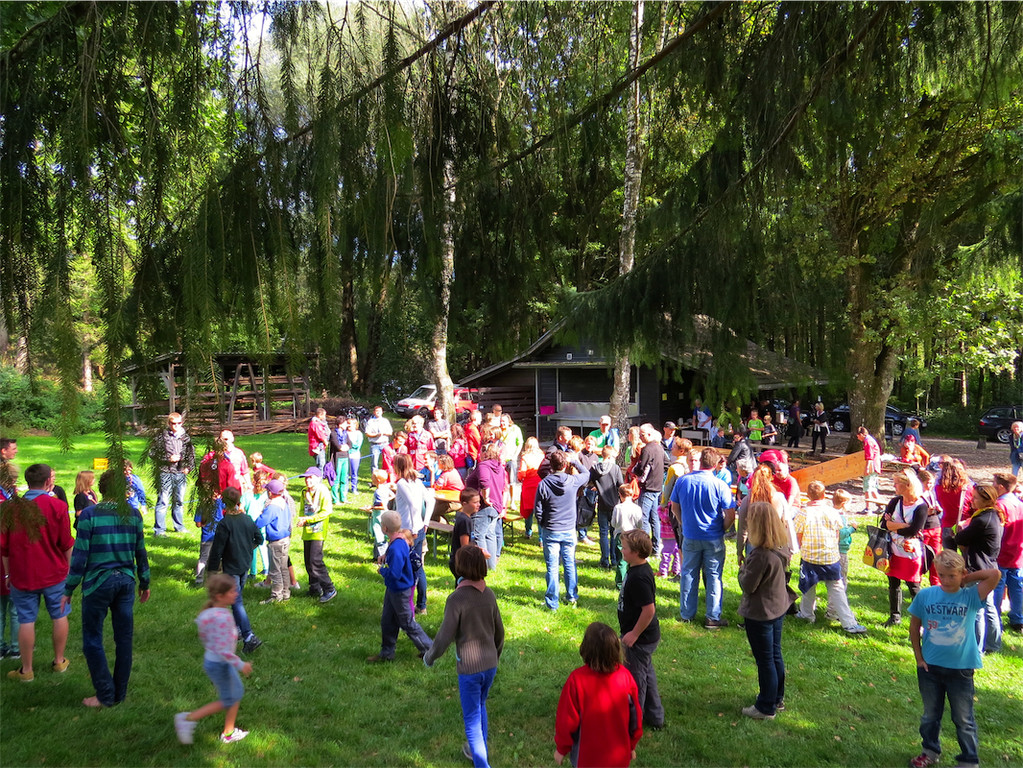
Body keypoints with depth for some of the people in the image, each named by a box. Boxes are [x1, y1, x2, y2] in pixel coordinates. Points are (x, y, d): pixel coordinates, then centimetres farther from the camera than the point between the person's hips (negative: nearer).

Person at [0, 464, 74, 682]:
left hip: (22, 575, 2)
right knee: (59, 616, 14)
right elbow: (66, 544, -7)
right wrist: (67, 568, 7)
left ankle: (26, 670, 17)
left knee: (26, 621, 9)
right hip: (54, 574, -1)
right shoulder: (57, 506, -12)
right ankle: (59, 661, 24)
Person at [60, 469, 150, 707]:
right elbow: (141, 552, 7)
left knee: (93, 640, 9)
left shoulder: (89, 514, -9)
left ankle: (106, 695, 13)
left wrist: (68, 590, -1)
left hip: (98, 583, -4)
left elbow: (80, 555, -10)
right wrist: (145, 583, 18)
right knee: (124, 639, 11)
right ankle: (120, 693, 21)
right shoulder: (133, 515, 2)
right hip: (126, 581, 4)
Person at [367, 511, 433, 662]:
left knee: (408, 623, 6)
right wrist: (386, 558, 0)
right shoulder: (401, 540, -1)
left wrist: (382, 570, -15)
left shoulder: (396, 548, -32)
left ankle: (428, 650, 21)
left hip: (400, 591, -10)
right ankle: (387, 653, 33)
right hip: (392, 588, 10)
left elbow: (394, 574, -34)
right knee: (387, 621, 19)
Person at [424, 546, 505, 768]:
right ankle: (479, 749, 42)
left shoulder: (457, 598, -21)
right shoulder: (489, 594, -3)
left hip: (469, 668, -6)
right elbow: (499, 631, 7)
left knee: (472, 718, 10)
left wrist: (429, 657, 0)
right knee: (480, 707, 27)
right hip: (490, 664, 6)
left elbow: (445, 636, -18)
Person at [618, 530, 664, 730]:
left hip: (640, 639, -10)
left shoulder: (639, 578, -28)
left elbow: (649, 609, -30)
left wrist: (634, 634, -21)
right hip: (647, 637, 10)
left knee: (636, 678, 6)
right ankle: (655, 718, 35)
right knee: (647, 675, 21)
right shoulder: (638, 570, 3)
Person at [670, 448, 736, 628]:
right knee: (714, 576, 8)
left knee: (689, 574, 13)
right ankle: (713, 618, 13)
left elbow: (675, 508, 4)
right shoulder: (720, 486, -15)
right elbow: (730, 515, -14)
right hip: (714, 539, -2)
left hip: (690, 537, 3)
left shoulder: (682, 481, -6)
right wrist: (722, 529, 4)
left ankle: (686, 614, 23)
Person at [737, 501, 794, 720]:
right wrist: (749, 567, 7)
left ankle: (766, 708, 22)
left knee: (765, 661, 7)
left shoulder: (761, 554, -31)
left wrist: (742, 569, -3)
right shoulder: (782, 547, -4)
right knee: (775, 656, 22)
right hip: (778, 607, 8)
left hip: (760, 613, -8)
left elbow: (747, 585, -21)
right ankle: (777, 699, 38)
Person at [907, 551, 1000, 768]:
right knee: (930, 714, 20)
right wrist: (918, 657, 0)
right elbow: (914, 626, 2)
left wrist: (967, 579, -16)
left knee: (964, 719, 13)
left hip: (960, 669, -2)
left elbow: (994, 574, -29)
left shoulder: (971, 596, -14)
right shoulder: (925, 595, -10)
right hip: (929, 667, 2)